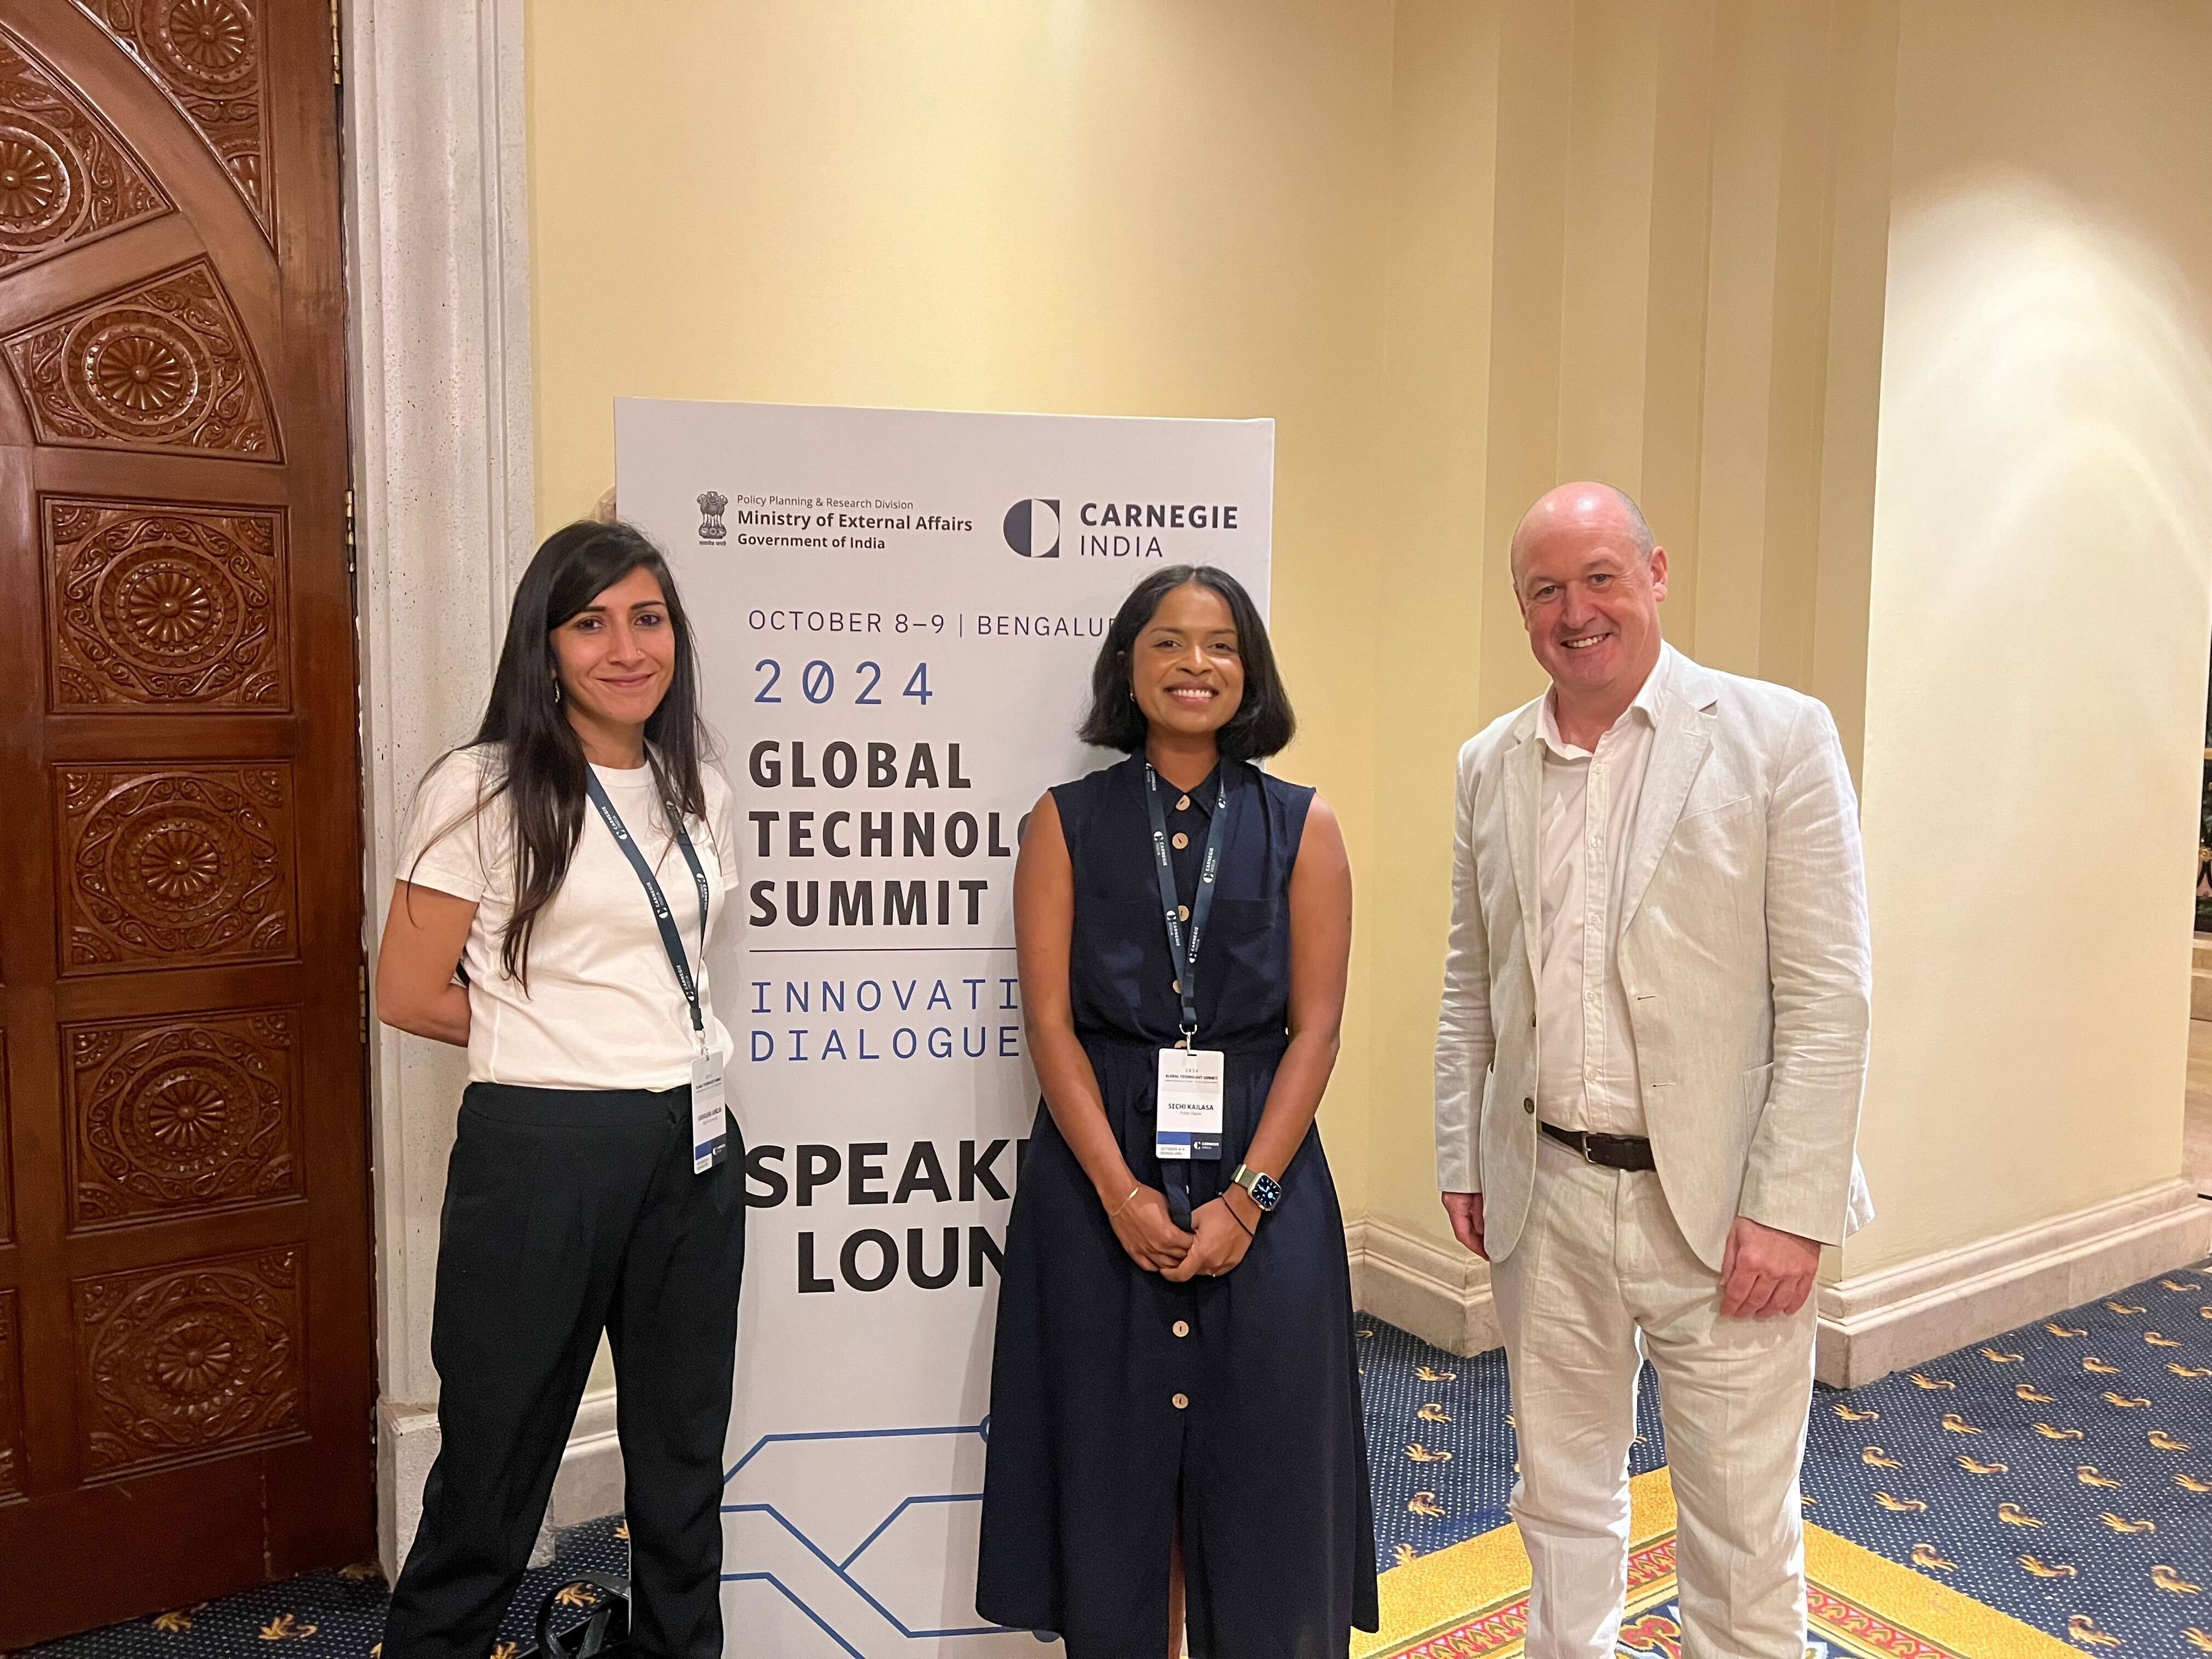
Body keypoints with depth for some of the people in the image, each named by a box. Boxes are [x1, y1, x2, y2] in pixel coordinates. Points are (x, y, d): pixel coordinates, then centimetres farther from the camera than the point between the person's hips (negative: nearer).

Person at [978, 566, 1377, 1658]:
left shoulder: (1302, 827, 2)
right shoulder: (1066, 823, 2)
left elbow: (1316, 1026, -2)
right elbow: (1050, 1019, -4)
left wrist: (1245, 1197, -12)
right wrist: (1122, 1193, -13)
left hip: (1260, 1179, 0)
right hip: (1101, 1182, 0)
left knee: (1259, 1473, 8)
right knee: (1116, 1470, 10)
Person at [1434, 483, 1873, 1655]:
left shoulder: (1780, 736, -7)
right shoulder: (1489, 765, 6)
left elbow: (1828, 995, -10)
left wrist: (1790, 1208, -13)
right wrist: (1460, 1160, 10)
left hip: (1720, 1205, -4)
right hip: (1546, 1199, 4)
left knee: (1743, 1536, 8)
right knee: (1562, 1502, 19)